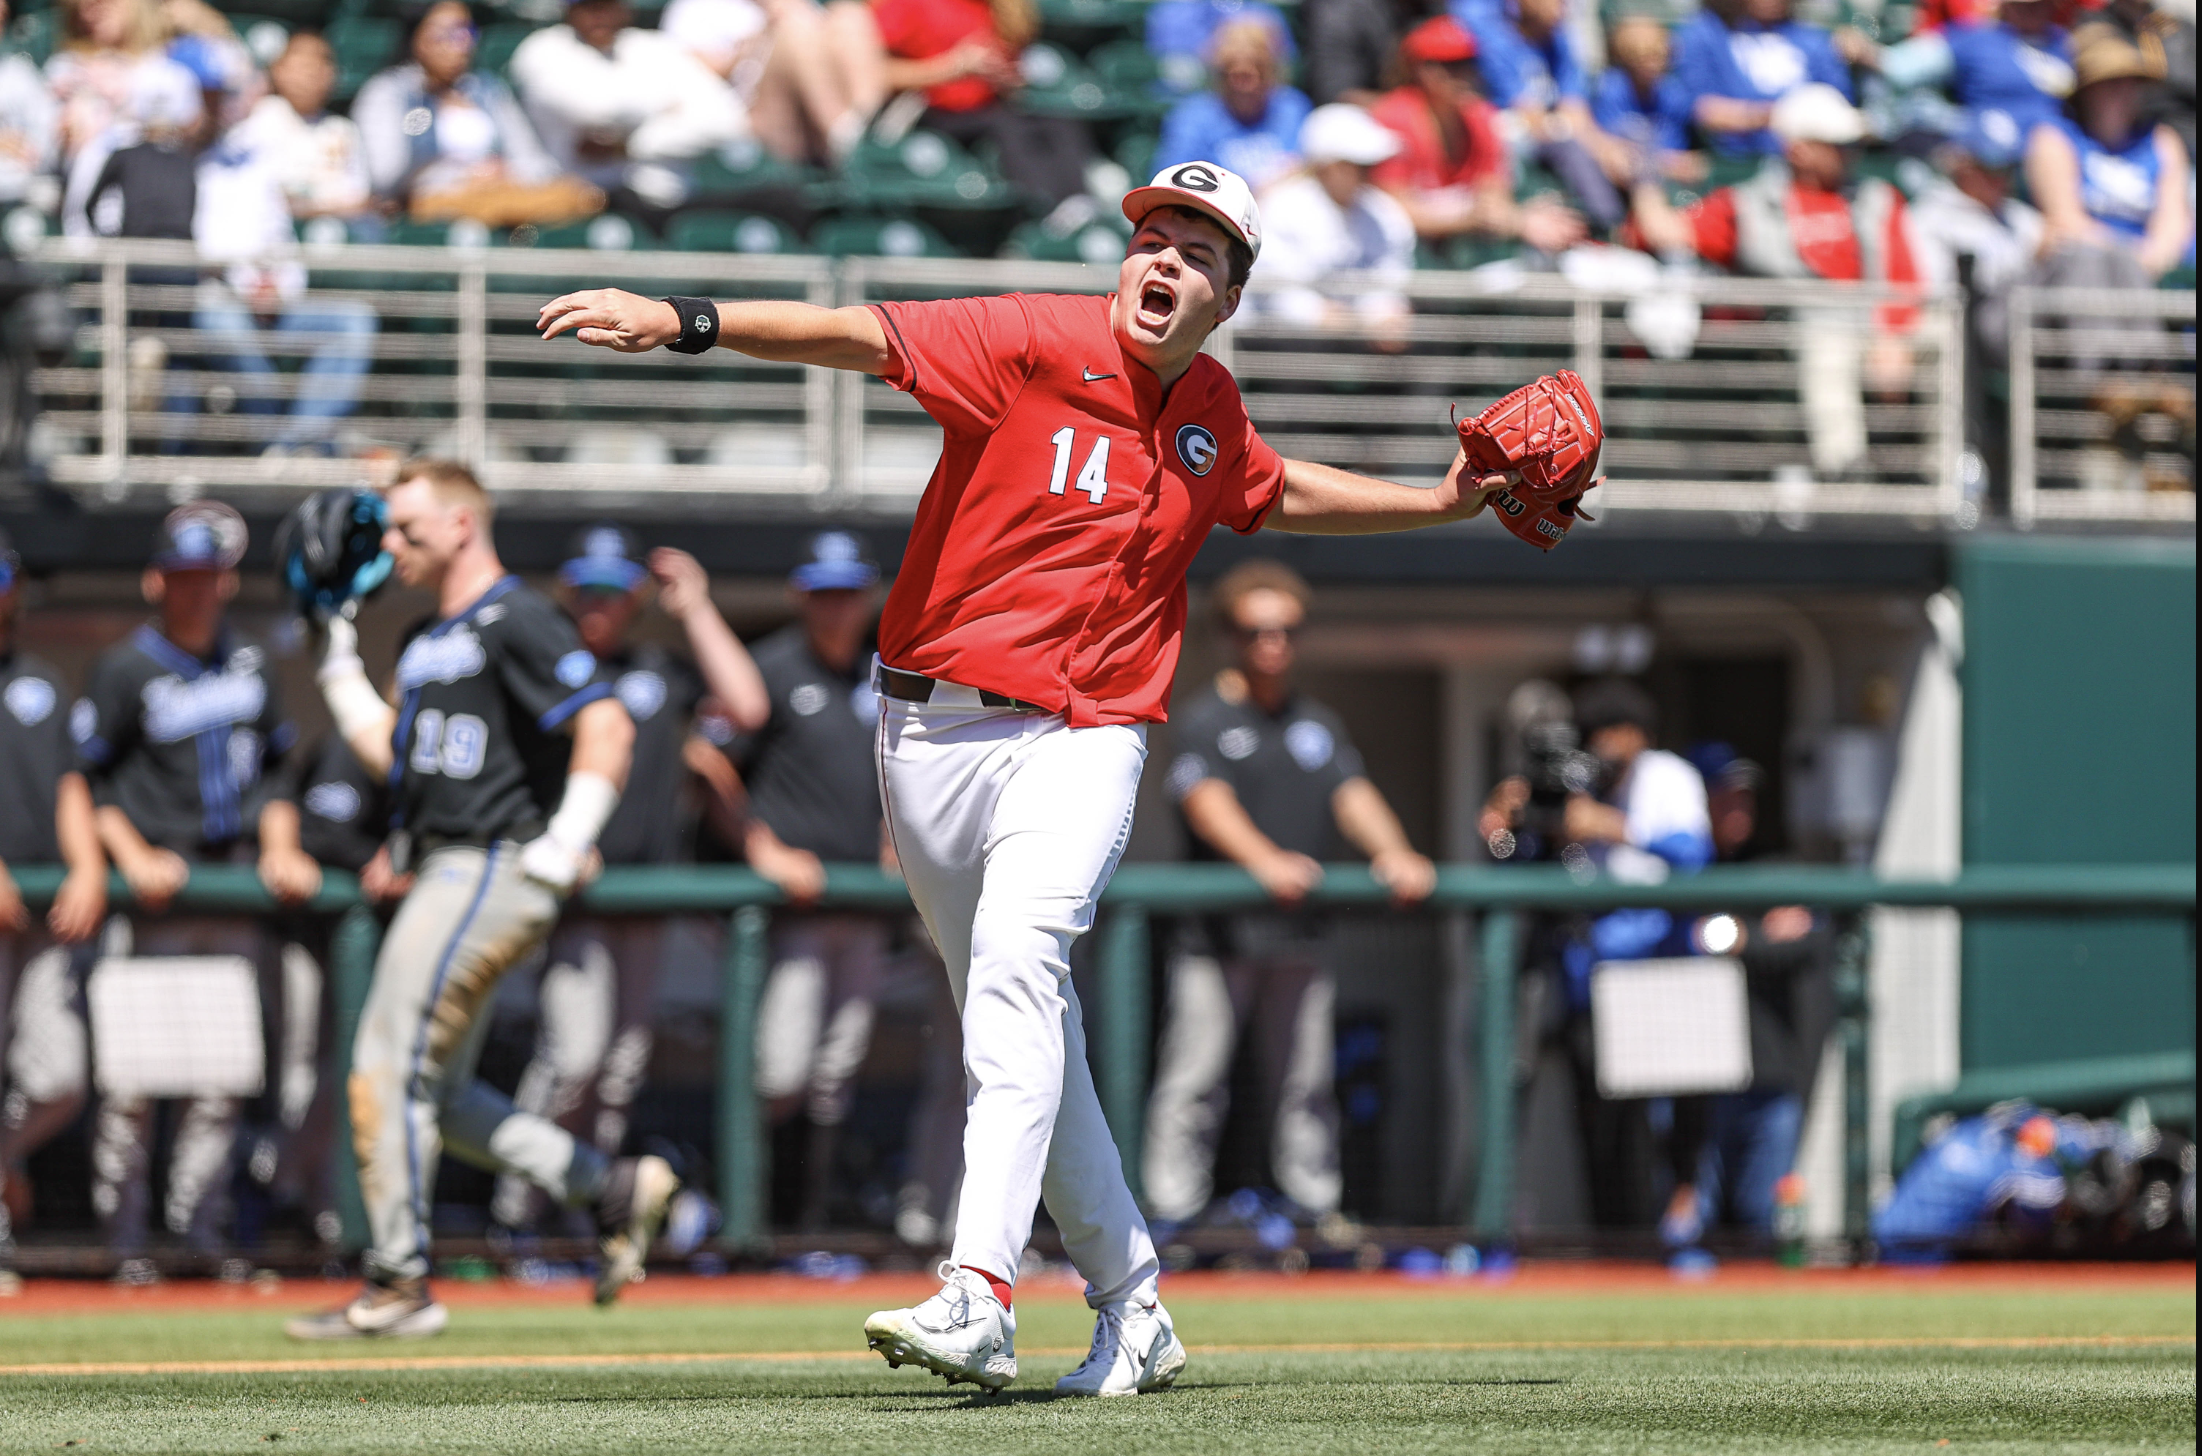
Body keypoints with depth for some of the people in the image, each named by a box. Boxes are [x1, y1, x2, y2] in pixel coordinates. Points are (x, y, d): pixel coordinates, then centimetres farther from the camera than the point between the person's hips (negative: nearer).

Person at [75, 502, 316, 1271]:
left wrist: (280, 849, 5)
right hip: (162, 884, -5)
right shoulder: (126, 667, -3)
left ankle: (199, 1230, 7)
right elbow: (88, 779, -3)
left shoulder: (249, 662, 12)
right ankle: (123, 1236, -5)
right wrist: (133, 859, -14)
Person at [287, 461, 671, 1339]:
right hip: (442, 875, 10)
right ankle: (610, 1188, 14)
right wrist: (337, 659, 22)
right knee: (437, 1094, 10)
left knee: (392, 1069, -10)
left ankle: (398, 1284, -5)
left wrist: (564, 848, -22)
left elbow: (607, 727, -19)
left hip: (492, 870, -10)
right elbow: (392, 753, 25)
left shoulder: (516, 624, -11)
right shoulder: (427, 642, 19)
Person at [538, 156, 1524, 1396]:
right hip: (939, 724, 0)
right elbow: (861, 336, -21)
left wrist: (1442, 505, 27)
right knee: (1021, 1016, 7)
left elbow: (1276, 495, 31)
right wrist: (684, 321, -33)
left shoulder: (1212, 414, 7)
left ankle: (982, 1297, -36)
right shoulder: (1035, 344, -8)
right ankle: (1134, 1309, 21)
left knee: (1018, 958, -25)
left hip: (1087, 734, 0)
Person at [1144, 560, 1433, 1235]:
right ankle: (1171, 1222, -6)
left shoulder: (1318, 724, 17)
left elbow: (1354, 795, 3)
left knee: (1305, 1090, 8)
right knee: (1193, 1084, -6)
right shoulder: (1204, 719, 0)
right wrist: (1265, 860, -34)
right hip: (1220, 935, -5)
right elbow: (1207, 800, -16)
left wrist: (1391, 853, -19)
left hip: (1301, 936, 5)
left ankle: (1318, 1213, 10)